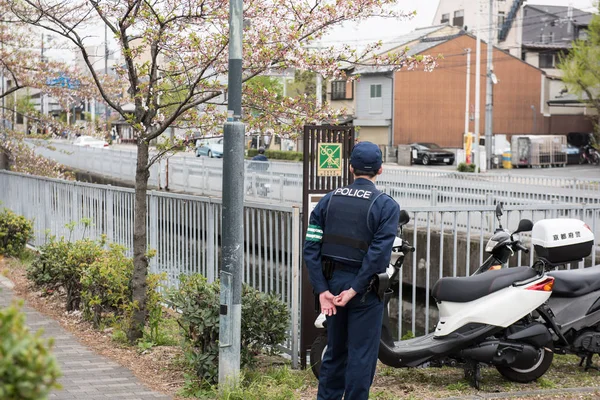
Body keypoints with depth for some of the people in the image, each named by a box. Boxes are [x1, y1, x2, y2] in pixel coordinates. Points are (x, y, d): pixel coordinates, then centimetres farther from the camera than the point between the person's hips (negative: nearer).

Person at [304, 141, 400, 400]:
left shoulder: (328, 200, 5)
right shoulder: (386, 206, -8)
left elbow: (311, 247, -1)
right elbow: (379, 253, -17)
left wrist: (322, 290, -4)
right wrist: (355, 290, -14)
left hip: (333, 282, 5)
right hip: (364, 287, -5)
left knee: (335, 350, 17)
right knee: (361, 355, 3)